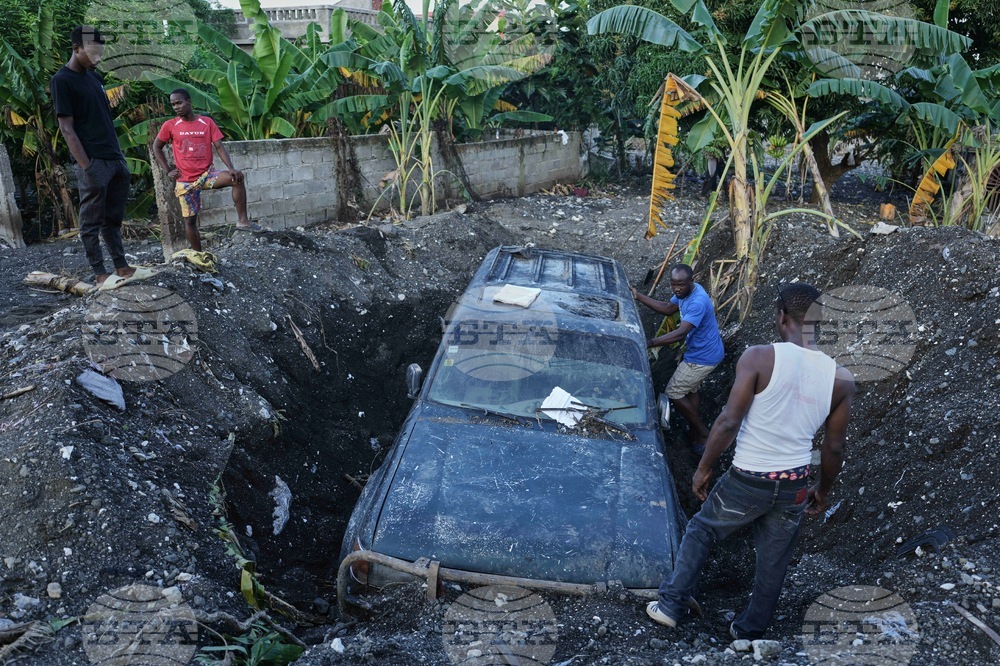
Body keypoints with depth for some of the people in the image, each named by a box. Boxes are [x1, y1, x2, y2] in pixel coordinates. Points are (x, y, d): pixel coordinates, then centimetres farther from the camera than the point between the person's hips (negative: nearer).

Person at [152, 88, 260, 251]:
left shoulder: (207, 122, 0)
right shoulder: (170, 126, -1)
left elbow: (219, 147, -4)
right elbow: (156, 147, 11)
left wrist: (231, 168, -19)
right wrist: (167, 171, 1)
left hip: (206, 174, 0)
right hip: (185, 180, 0)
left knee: (237, 178, -26)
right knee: (190, 219, 2)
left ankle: (243, 221, -23)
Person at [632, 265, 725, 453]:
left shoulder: (698, 302, -32)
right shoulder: (685, 292, -1)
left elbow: (681, 333, -40)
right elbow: (667, 308, 12)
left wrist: (650, 343, -49)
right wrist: (638, 296, 3)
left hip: (703, 357, -10)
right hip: (702, 352, 10)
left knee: (674, 393, -1)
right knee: (690, 390, 23)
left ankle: (703, 434, 10)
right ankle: (695, 432, 35)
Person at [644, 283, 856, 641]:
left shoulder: (759, 357, -18)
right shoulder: (842, 378, -6)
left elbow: (729, 421, -19)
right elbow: (834, 447, 2)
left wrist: (703, 468, -6)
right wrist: (823, 491, 19)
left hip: (747, 481, -3)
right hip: (794, 487, 4)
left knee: (700, 531, 21)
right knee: (773, 564, 21)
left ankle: (671, 605, 25)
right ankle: (750, 632, 38)